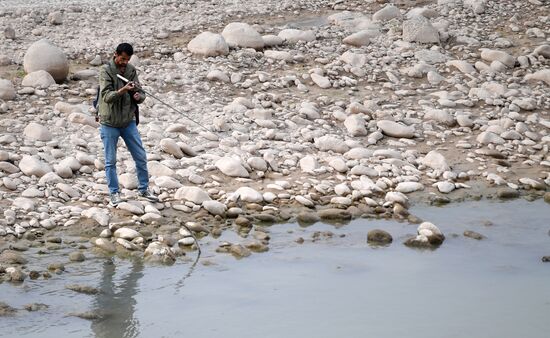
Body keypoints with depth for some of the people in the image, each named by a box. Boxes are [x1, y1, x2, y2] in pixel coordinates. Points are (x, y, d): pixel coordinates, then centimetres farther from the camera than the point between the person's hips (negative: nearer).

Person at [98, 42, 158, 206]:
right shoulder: (106, 71, -13)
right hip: (109, 123, -4)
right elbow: (106, 96, -23)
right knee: (110, 161, 4)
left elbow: (141, 94, 2)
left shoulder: (131, 70, 2)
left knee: (141, 157, 7)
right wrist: (122, 90, -39)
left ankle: (144, 189, 21)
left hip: (129, 121, 4)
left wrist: (138, 96, -22)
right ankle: (114, 193, 15)